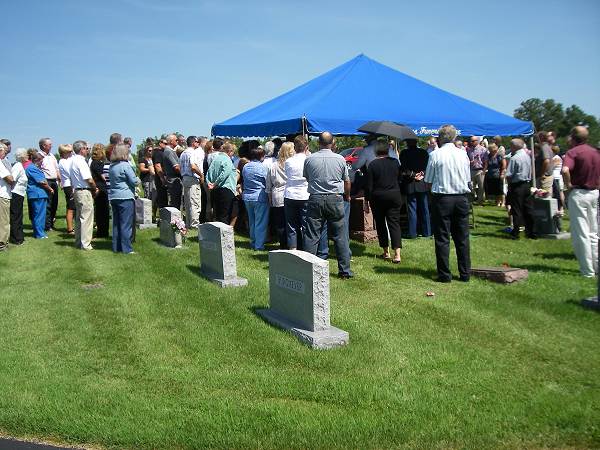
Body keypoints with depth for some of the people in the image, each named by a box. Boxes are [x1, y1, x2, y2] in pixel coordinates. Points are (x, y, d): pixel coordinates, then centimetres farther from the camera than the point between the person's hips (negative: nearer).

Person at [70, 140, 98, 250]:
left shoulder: (73, 161, 13)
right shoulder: (81, 161, -16)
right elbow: (89, 179, -21)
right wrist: (95, 189, -2)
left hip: (76, 191, 10)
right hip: (84, 192, -10)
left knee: (79, 218, 16)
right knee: (86, 218, -6)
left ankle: (78, 242, 22)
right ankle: (85, 244, -4)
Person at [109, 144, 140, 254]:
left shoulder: (112, 166, 12)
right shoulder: (125, 165, -11)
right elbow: (134, 181, -12)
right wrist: (138, 180, 10)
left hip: (113, 198, 8)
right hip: (126, 197, -8)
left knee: (116, 223, 12)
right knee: (126, 223, -5)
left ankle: (116, 247, 16)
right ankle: (127, 249, -4)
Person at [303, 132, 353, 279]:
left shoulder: (310, 159, -1)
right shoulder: (340, 159, 0)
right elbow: (347, 181, 11)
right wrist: (347, 196, 29)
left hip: (315, 199, 0)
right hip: (335, 199, 0)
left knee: (311, 236, 3)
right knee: (340, 236, 6)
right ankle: (344, 271, 9)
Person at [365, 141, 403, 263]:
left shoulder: (373, 164, -9)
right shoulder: (395, 162, 1)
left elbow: (369, 185, -8)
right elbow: (400, 179, 11)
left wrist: (366, 201, -3)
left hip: (378, 198, -2)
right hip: (394, 196, 3)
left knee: (380, 224, 11)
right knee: (394, 223, 1)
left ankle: (386, 252, 15)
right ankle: (397, 254, -10)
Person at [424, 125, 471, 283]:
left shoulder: (435, 155, -8)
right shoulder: (463, 154, 4)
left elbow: (429, 181, -4)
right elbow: (468, 179, 10)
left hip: (442, 198, -4)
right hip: (462, 198, 4)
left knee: (442, 238, 4)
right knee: (462, 237, 10)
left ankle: (444, 274, 6)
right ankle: (465, 273, 16)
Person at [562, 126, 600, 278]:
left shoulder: (573, 152, -12)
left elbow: (565, 170, -30)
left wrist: (568, 184, -15)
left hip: (578, 194, -6)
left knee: (581, 234, 0)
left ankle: (587, 271, 4)